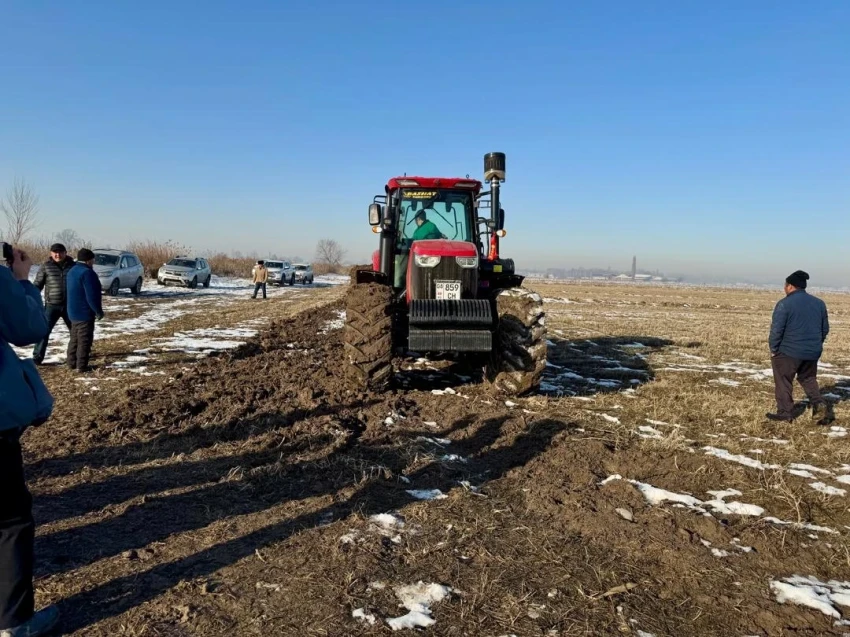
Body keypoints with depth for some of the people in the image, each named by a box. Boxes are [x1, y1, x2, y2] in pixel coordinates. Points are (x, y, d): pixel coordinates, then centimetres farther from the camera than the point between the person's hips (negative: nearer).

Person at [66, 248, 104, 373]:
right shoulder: (86, 272, -19)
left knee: (75, 338, 19)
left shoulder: (73, 270, 13)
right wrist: (98, 311, -15)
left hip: (74, 312, 10)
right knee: (84, 340, -4)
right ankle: (81, 366, -1)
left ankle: (71, 362, 26)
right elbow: (92, 295, -23)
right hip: (85, 312, -10)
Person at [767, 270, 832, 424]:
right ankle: (820, 405, 5)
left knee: (784, 382, 8)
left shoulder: (784, 304, -14)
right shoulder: (819, 303, 7)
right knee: (808, 379, 23)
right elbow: (825, 328, 13)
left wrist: (773, 349, -5)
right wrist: (816, 345, 22)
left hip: (789, 351, -6)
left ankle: (785, 413, 13)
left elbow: (776, 329, -15)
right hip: (812, 352, 6)